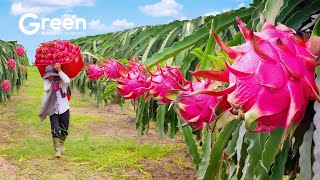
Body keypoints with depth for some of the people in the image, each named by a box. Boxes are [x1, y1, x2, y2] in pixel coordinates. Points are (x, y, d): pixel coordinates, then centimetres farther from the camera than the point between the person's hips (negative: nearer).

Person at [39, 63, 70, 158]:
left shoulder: (61, 81, -3)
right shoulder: (47, 82, 3)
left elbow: (67, 81, -27)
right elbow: (46, 89, -18)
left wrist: (59, 71, -22)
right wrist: (50, 80, -8)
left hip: (64, 109, 0)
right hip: (52, 110, 0)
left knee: (64, 130, 11)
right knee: (55, 130, -12)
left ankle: (61, 145, 36)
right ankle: (58, 150, -6)